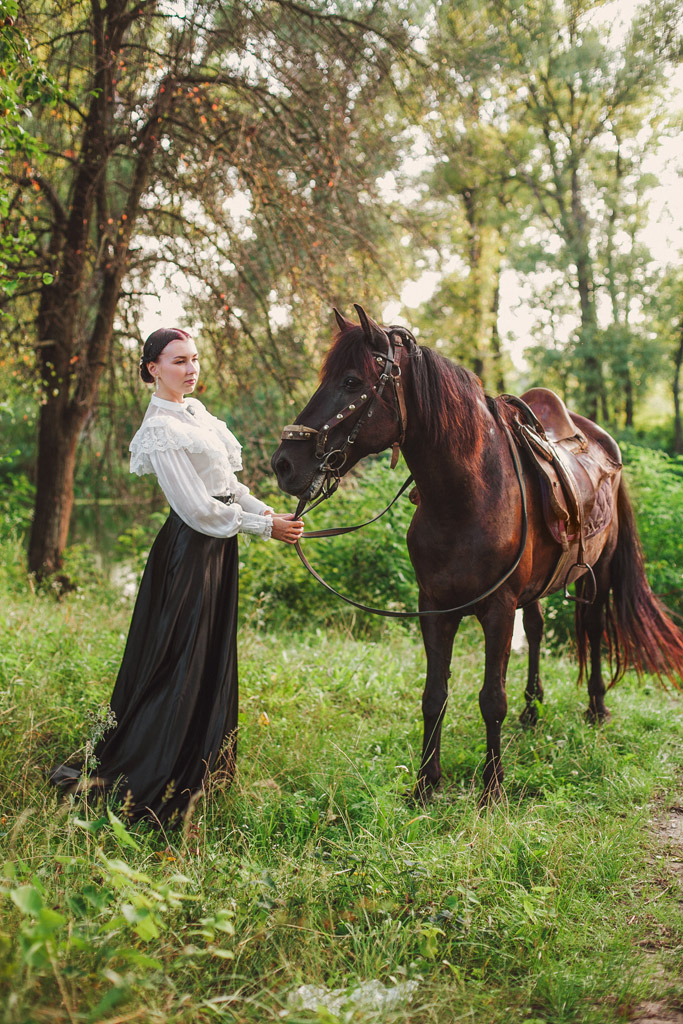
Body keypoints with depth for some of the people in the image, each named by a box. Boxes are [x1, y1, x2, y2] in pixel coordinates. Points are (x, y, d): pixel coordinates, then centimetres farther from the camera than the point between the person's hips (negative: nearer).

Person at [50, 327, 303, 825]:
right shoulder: (161, 430, -18)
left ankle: (201, 766, 30)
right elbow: (198, 509, -21)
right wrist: (265, 527, -15)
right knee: (178, 666, -3)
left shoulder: (196, 411, 11)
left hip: (218, 546, 9)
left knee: (212, 661, 16)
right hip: (191, 551, -9)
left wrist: (267, 511, 1)